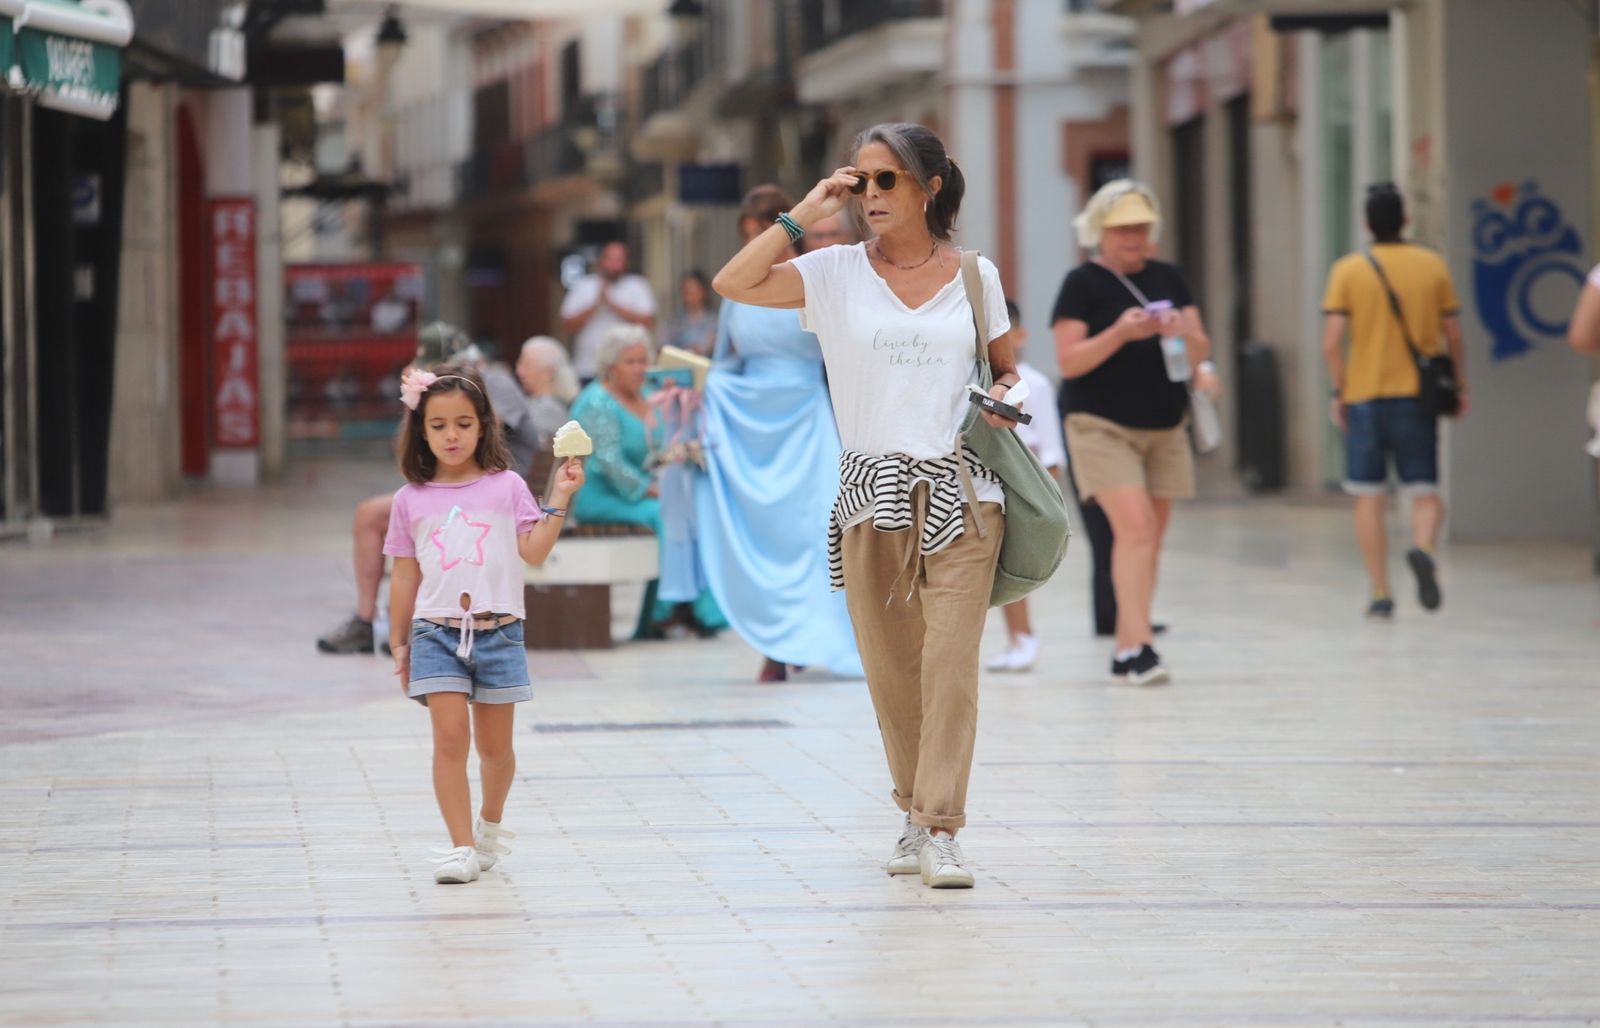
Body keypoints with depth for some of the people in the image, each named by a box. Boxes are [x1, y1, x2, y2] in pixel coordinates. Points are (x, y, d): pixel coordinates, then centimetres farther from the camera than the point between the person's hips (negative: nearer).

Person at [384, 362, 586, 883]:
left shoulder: (506, 487, 3)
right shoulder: (411, 499, 6)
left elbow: (533, 552, -5)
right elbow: (405, 577, 10)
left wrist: (559, 500, -13)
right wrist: (398, 646, 10)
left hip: (498, 631, 0)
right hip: (437, 632, 0)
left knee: (494, 745, 9)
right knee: (450, 737, -13)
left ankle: (490, 825, 34)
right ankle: (461, 846, -11)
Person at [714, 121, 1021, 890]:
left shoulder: (975, 276, 6)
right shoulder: (837, 274, 4)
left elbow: (1006, 368, 18)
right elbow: (732, 284, -7)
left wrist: (1004, 398, -4)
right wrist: (804, 215, -6)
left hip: (961, 492, -1)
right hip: (873, 495, 1)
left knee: (950, 661, -10)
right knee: (890, 669, 6)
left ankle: (942, 831, -10)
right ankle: (914, 814, 23)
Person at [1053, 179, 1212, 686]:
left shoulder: (1168, 278, 12)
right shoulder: (1083, 284, -3)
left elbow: (1201, 353, 12)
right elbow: (1068, 361, -10)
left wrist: (1184, 332, -11)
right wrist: (1121, 333, -22)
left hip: (1166, 429, 6)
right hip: (1103, 428, -6)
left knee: (1149, 539, 6)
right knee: (1134, 526, -19)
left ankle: (1126, 650, 12)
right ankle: (1138, 644, -22)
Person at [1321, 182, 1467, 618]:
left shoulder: (1348, 270, -2)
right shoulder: (1433, 266, 3)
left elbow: (1331, 342, -8)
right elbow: (1453, 336, 5)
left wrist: (1338, 393, 2)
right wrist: (1460, 386, 16)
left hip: (1365, 397, -1)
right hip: (1418, 396, 1)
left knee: (1369, 497, 7)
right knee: (1425, 492, 5)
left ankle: (1380, 594, 5)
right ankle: (1422, 548, -26)